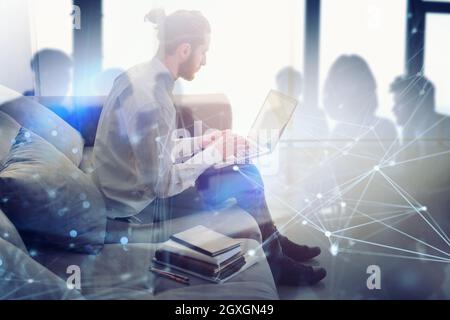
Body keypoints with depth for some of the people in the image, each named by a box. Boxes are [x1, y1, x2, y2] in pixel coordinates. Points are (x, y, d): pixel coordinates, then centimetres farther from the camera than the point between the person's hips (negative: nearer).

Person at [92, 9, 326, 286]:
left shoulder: (146, 75, 0)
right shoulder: (150, 98, -29)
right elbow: (162, 185, -26)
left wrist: (201, 142, 2)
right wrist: (213, 154, -16)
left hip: (142, 182, 9)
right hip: (142, 204, -9)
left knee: (246, 169, 9)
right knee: (246, 184, -9)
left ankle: (275, 242, 25)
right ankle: (273, 263, 13)